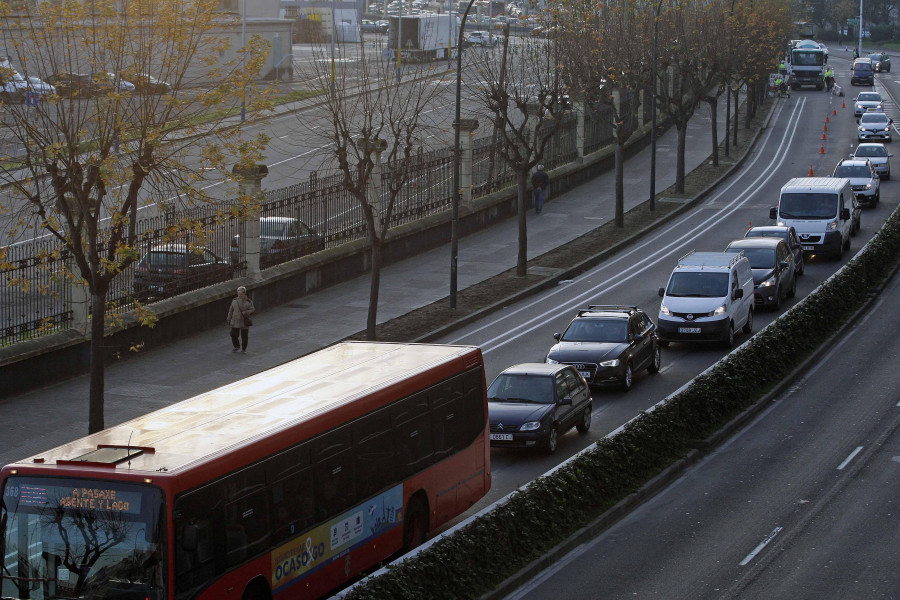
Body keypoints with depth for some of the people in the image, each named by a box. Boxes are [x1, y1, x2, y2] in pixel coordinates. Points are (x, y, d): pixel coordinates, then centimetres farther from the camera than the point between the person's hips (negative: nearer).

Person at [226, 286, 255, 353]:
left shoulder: (248, 302, -5)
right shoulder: (234, 301, 3)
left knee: (244, 336, 5)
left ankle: (243, 349, 22)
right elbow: (231, 310, 10)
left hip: (244, 322, -2)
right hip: (235, 322, 2)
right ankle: (236, 346, 25)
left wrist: (246, 312, -24)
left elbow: (253, 310, -7)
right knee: (234, 335, 0)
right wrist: (228, 319, 11)